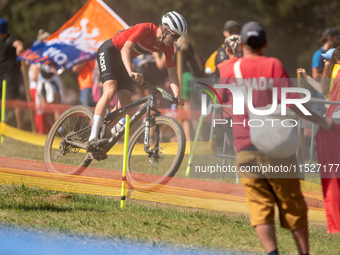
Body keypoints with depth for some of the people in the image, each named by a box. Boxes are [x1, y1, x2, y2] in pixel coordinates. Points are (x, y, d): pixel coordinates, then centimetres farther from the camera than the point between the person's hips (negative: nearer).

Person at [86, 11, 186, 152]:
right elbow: (125, 49, -38)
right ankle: (92, 139, -35)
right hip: (109, 51, -8)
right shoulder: (146, 29, -30)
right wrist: (131, 73, -53)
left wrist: (177, 94, -26)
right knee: (110, 90, -27)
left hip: (123, 60, 8)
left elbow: (172, 73, -9)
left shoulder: (168, 46, -10)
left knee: (124, 101, -8)